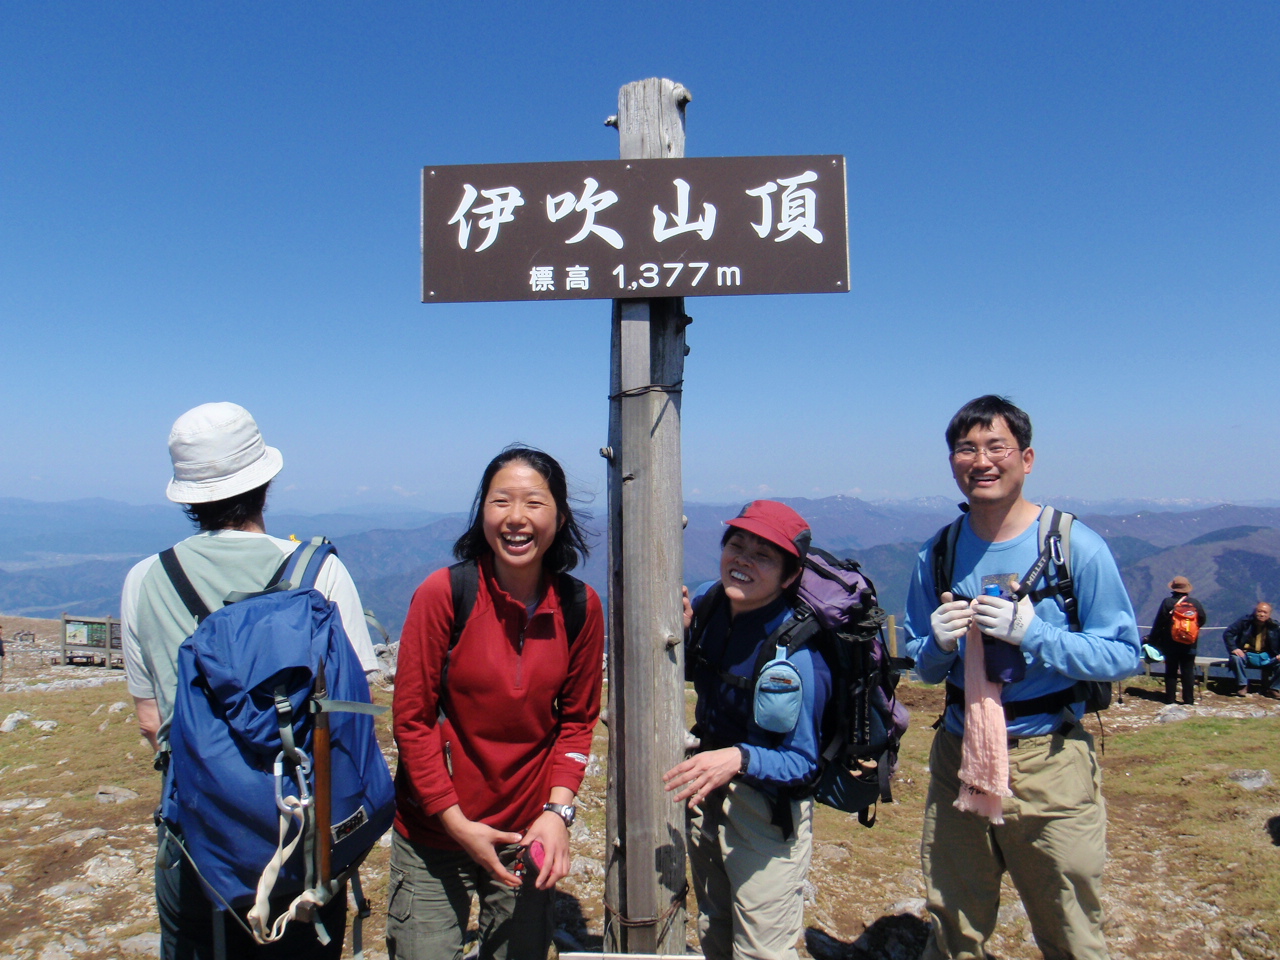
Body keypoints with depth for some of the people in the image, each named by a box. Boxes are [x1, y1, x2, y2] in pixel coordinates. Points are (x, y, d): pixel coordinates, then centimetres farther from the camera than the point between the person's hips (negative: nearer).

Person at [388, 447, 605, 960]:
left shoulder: (580, 606, -6)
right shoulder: (442, 593, -15)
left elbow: (577, 719, 3)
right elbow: (412, 721, -11)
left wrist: (558, 809, -8)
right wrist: (457, 823, -13)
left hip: (527, 836, 3)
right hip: (434, 837, -2)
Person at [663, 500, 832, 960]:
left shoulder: (796, 656, -29)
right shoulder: (708, 601, -9)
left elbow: (802, 761, -23)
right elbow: (689, 672, 10)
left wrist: (739, 759, -41)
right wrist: (678, 629, -12)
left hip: (768, 814, -7)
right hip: (708, 795, 7)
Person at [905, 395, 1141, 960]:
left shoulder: (1076, 546, -9)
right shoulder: (938, 553, 3)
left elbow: (1126, 655, -9)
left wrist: (1032, 633, -21)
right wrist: (939, 645, -12)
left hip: (1048, 762, -3)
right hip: (958, 754, 3)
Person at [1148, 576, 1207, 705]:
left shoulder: (1167, 602, -8)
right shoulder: (1195, 602, -2)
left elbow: (1159, 623, -8)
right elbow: (1202, 619, 5)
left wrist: (1154, 641, -2)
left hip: (1171, 643, -1)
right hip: (1189, 645, 1)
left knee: (1171, 671, 6)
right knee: (1188, 672, 6)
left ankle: (1170, 698, 6)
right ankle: (1189, 699, 6)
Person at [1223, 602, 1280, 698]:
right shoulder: (1245, 621, -5)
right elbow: (1228, 633, -7)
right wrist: (1233, 648, -22)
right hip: (1246, 653, -2)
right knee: (1236, 658, -35)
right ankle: (1243, 686, -17)